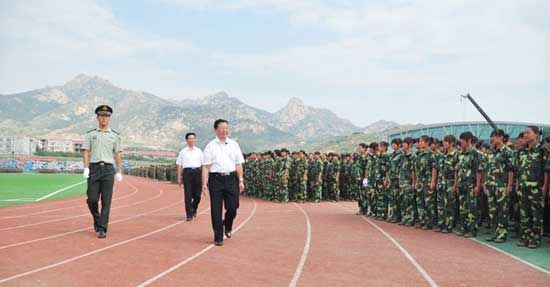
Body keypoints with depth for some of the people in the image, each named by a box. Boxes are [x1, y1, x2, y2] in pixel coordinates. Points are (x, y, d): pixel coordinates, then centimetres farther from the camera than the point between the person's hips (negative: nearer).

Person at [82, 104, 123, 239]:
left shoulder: (115, 135, 11)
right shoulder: (90, 134, 11)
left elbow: (117, 154, 10)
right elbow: (86, 152, 5)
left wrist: (119, 172, 2)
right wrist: (86, 168, -8)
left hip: (108, 169, 0)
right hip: (94, 168, 0)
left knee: (106, 201, -5)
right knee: (92, 199, -3)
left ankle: (102, 228, -1)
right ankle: (97, 219, 25)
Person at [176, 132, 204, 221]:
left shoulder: (199, 151, 11)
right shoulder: (183, 152, 7)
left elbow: (203, 164, 11)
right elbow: (179, 165, 8)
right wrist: (179, 178, 4)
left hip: (197, 172, 2)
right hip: (187, 172, -1)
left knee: (197, 194, 3)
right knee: (187, 195, -5)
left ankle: (194, 209, 32)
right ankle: (189, 215, 3)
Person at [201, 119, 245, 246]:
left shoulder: (234, 144, 10)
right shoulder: (210, 146, 2)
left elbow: (238, 164, 9)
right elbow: (206, 167, -2)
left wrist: (241, 180, 2)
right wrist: (204, 183, -9)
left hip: (231, 179, 2)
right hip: (216, 179, -2)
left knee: (232, 207, 2)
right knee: (216, 210, 1)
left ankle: (227, 226, 35)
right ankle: (218, 237, 12)